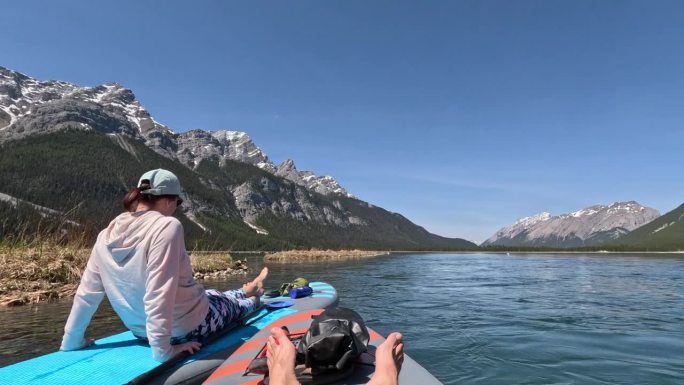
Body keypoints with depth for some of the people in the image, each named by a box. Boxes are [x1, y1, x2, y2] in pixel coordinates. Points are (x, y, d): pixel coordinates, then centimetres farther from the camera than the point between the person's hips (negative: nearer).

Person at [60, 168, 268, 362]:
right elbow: (159, 296, -32)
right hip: (188, 327, -6)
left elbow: (85, 295, -3)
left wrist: (72, 341, 9)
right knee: (233, 303, 26)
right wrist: (163, 350, -25)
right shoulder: (167, 226, -28)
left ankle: (245, 291, 61)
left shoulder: (107, 235, -8)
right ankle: (251, 299, 59)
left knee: (213, 295, 33)